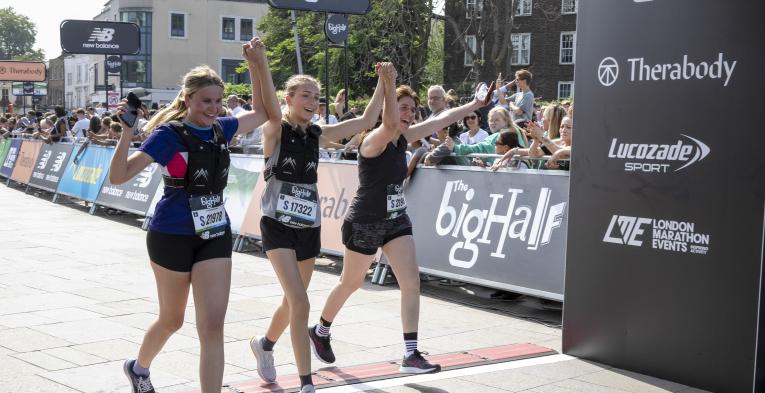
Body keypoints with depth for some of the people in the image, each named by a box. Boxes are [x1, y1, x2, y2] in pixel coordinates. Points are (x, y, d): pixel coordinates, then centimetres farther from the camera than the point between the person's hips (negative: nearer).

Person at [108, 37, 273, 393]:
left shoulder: (220, 129, 2)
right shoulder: (169, 134, -15)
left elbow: (264, 111, 17)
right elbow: (119, 176, -21)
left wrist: (257, 64, 6)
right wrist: (128, 131, -33)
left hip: (215, 234, 4)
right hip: (172, 236, -4)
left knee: (212, 325, -7)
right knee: (172, 320, 15)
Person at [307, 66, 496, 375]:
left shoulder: (403, 138, 3)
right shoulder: (374, 140, -20)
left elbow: (443, 119, 8)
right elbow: (391, 124, -44)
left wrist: (478, 103, 9)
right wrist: (389, 85, -51)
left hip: (396, 220, 7)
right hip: (365, 222, -7)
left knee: (411, 281, -7)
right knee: (351, 283, 11)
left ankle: (411, 356, -6)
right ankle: (319, 332, 38)